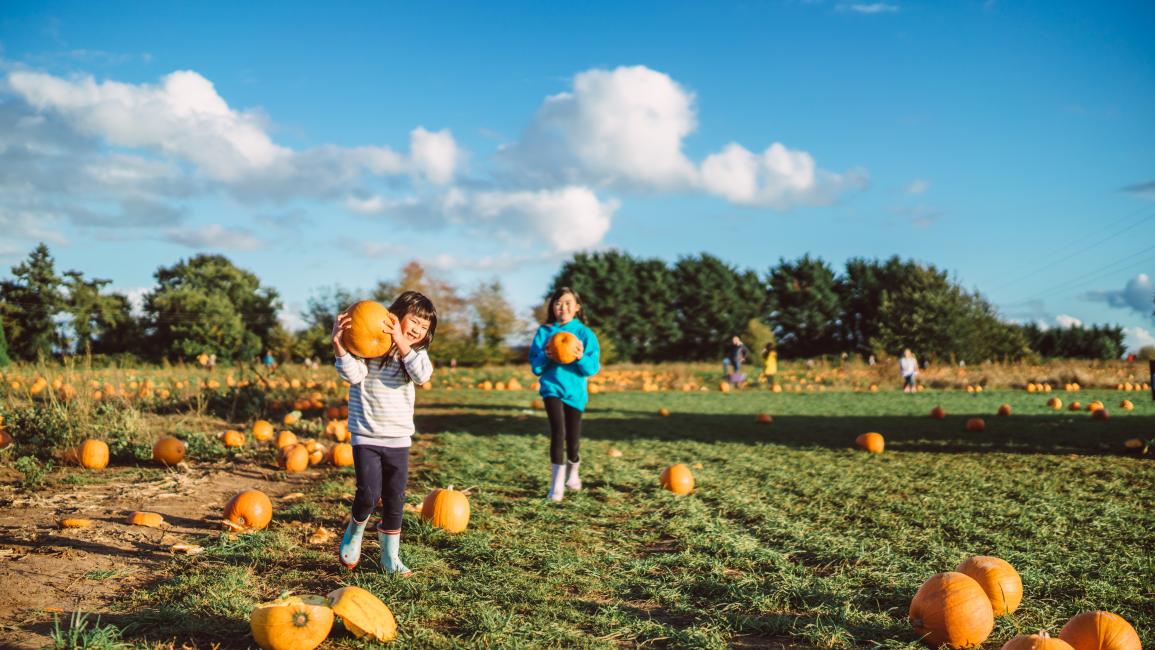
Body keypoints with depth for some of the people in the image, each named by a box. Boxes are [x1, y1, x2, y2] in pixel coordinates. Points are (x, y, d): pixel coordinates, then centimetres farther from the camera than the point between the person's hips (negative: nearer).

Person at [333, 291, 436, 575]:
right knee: (369, 493, -12)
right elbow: (353, 374, -23)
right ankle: (353, 535, 20)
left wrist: (401, 342, -25)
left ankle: (390, 557, 24)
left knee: (395, 500, 9)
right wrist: (339, 345, -37)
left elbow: (422, 375, -18)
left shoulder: (416, 351, 3)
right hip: (366, 435, -4)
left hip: (398, 438, 4)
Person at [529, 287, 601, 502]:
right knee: (558, 431, -22)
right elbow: (535, 367, 1)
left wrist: (580, 357, -25)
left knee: (573, 442, 7)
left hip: (575, 390, 1)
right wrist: (546, 357, -19)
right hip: (552, 387, -1)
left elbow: (593, 368, -6)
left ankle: (572, 475, 39)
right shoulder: (544, 332, 1)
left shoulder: (585, 333, -1)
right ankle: (556, 484, -14)